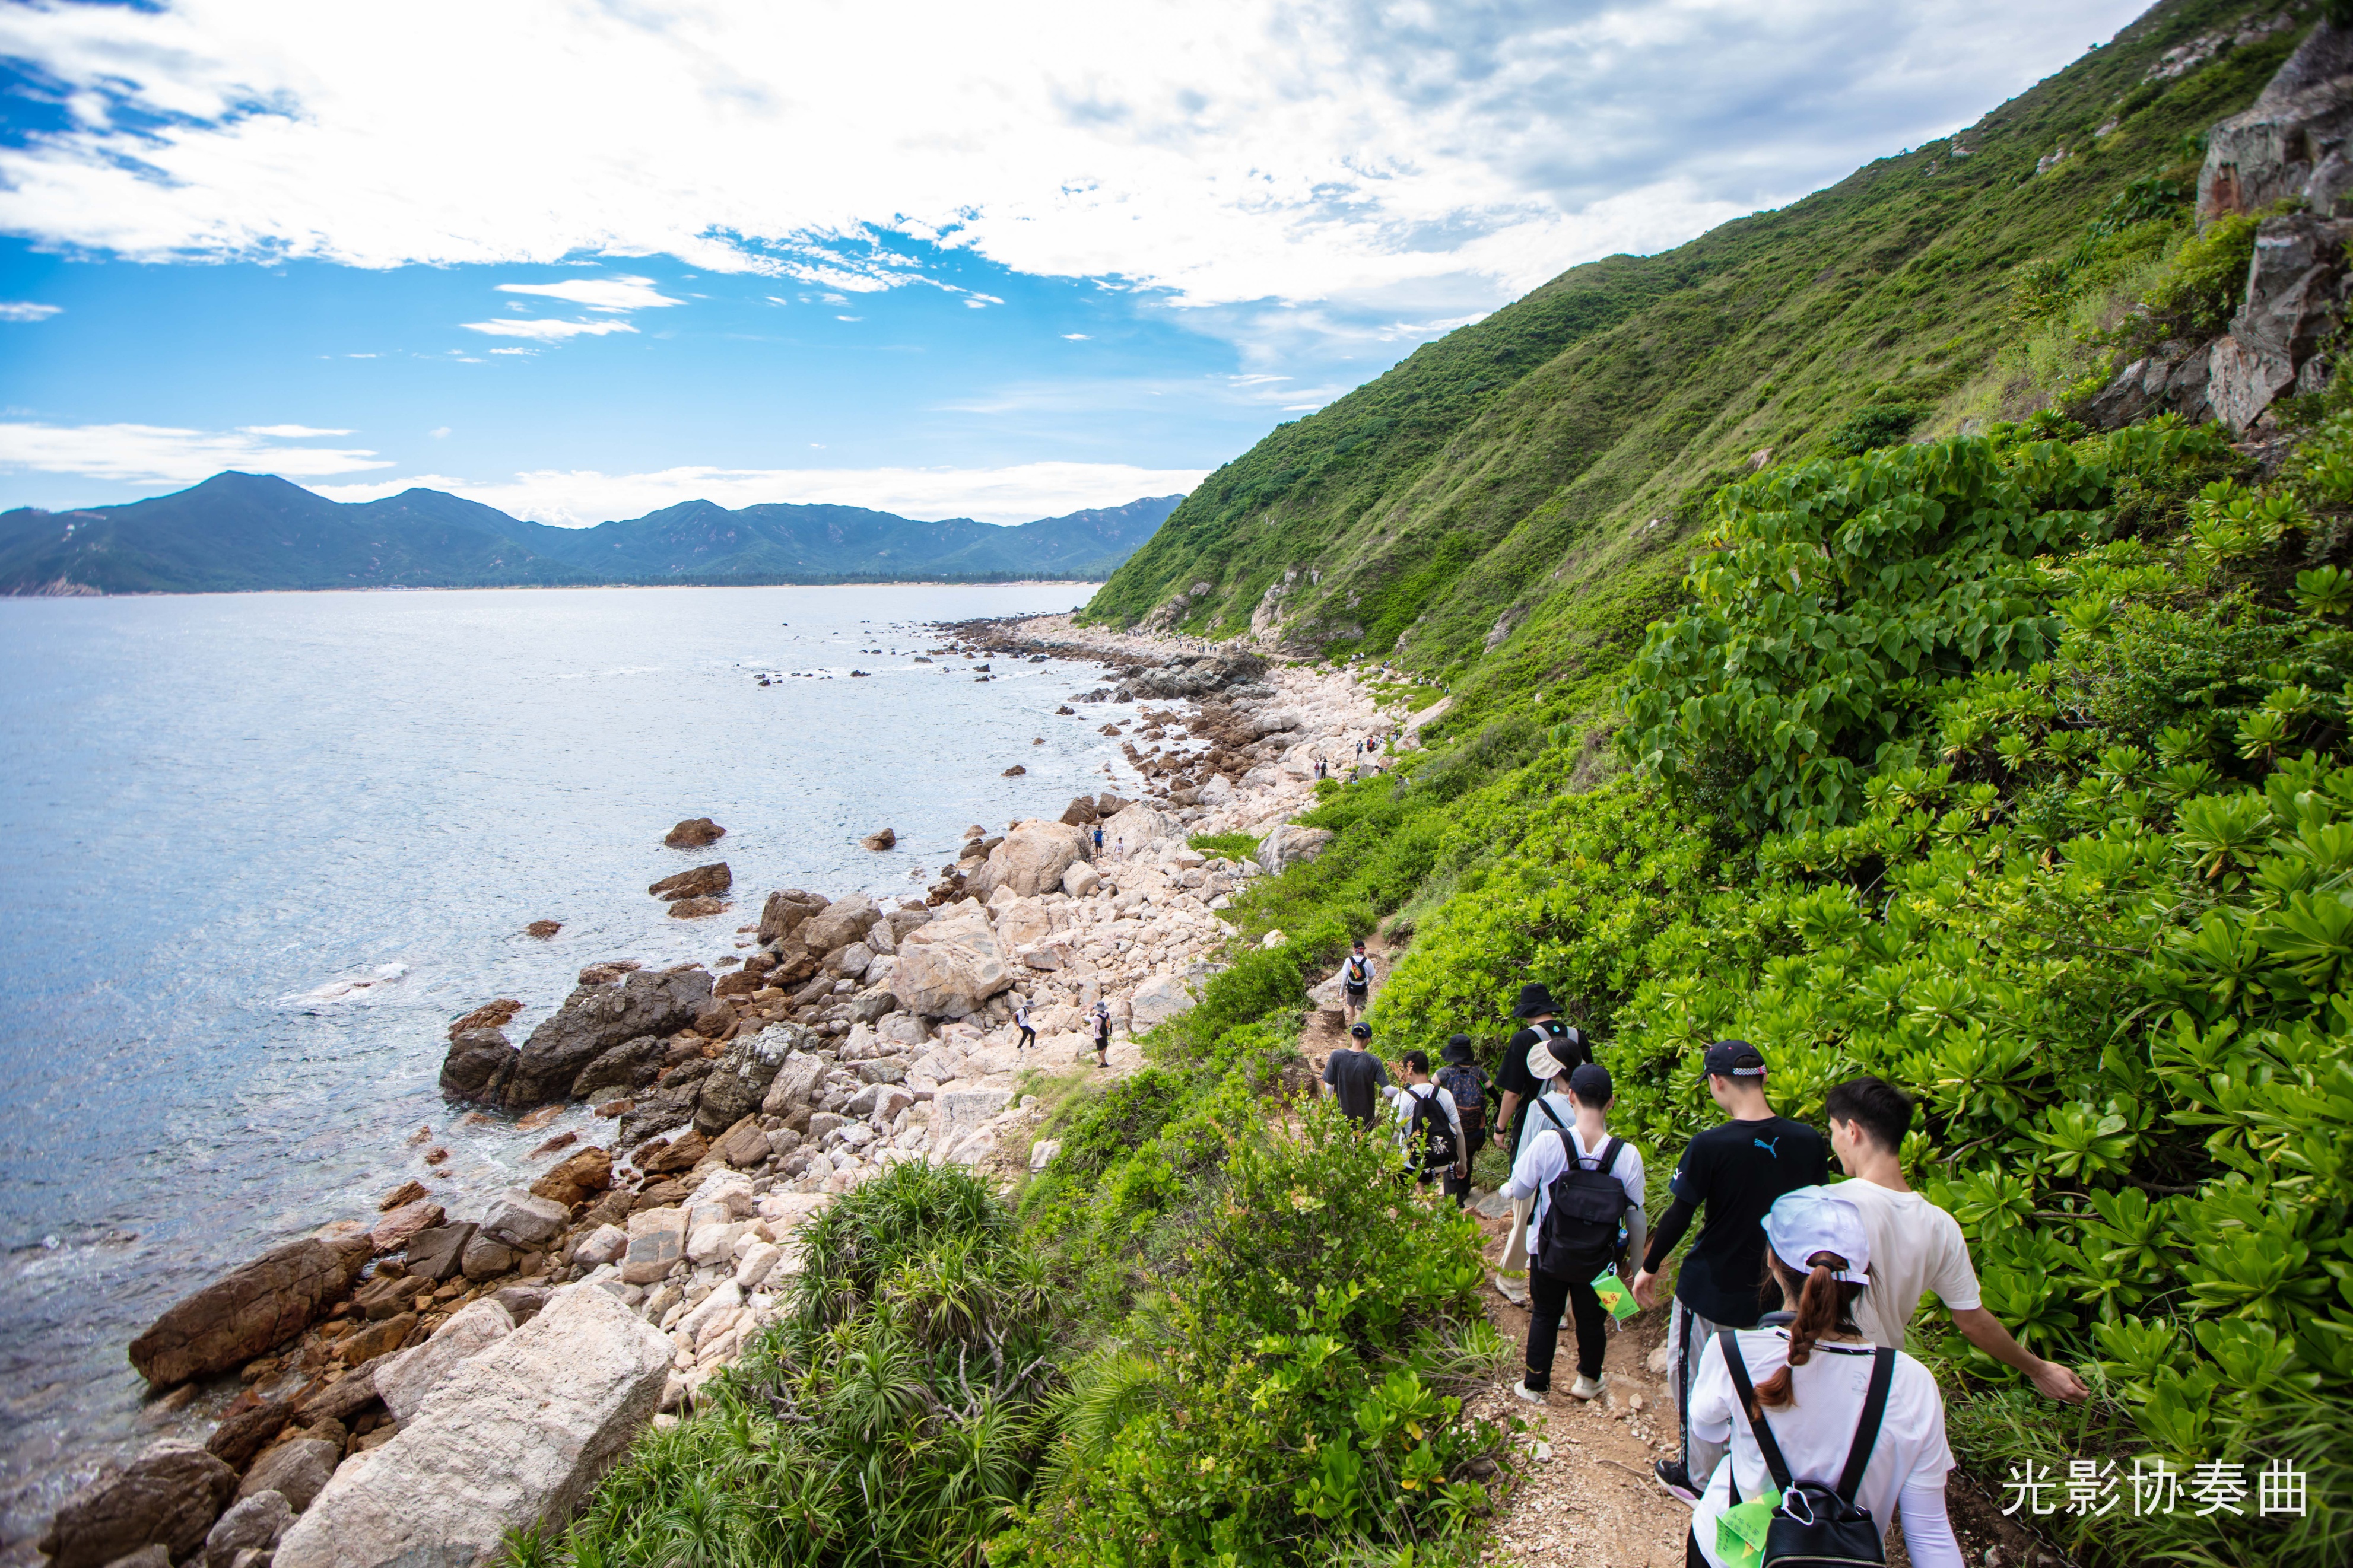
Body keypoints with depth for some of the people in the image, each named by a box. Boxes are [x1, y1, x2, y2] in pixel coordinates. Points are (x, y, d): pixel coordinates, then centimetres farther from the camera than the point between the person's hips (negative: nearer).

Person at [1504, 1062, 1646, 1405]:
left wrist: (1507, 1188, 14)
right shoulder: (1627, 1155, -19)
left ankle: (1535, 1386, 33)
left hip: (1550, 1254, 0)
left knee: (1544, 1315, 21)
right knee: (1592, 1319, 23)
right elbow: (1635, 1218, -8)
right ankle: (1588, 1379, 44)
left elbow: (1519, 1190, -10)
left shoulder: (1548, 1143, -23)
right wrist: (1638, 1264, 9)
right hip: (1598, 1261, 1)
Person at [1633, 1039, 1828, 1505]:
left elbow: (1678, 1216, -15)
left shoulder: (1711, 1146, -23)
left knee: (1696, 1381, 16)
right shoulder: (1808, 1142, -9)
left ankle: (1697, 1478, 30)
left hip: (1712, 1291, -4)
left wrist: (1649, 1267, 1)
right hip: (1777, 1293, 5)